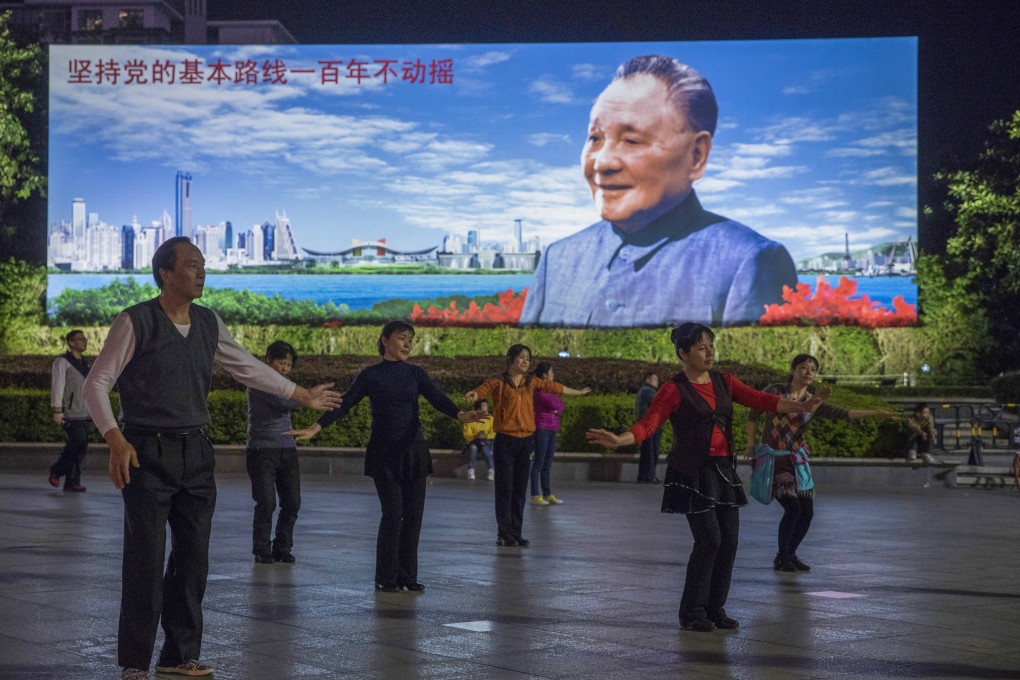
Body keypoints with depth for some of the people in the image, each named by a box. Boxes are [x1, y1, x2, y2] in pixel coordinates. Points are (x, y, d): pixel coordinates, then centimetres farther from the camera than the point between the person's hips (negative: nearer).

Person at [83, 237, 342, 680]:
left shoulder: (209, 323, 7)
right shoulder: (136, 322, -9)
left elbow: (247, 367, 20)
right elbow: (96, 383, -10)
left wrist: (303, 396, 24)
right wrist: (115, 440, -22)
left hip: (195, 452, 6)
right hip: (147, 454, -6)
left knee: (193, 557, 8)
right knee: (146, 560, -5)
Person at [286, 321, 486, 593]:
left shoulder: (416, 373, 6)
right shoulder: (370, 375, -1)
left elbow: (438, 399, -8)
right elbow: (343, 405, -5)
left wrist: (460, 415, -29)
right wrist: (314, 428, -16)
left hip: (413, 451, 3)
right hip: (384, 452, -3)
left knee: (413, 513, 1)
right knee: (393, 513, -9)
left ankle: (408, 576, 11)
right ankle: (386, 578, 3)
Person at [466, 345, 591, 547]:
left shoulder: (531, 382, 10)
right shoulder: (498, 382, -6)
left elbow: (553, 387, 23)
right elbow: (484, 388, -25)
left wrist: (577, 392, 36)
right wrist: (473, 395, -49)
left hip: (526, 441, 5)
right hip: (505, 441, -5)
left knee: (520, 490, 8)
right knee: (505, 489, -1)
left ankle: (516, 534, 15)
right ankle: (504, 535, 6)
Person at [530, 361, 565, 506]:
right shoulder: (538, 389, -10)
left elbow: (560, 406, 13)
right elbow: (554, 404, -18)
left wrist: (557, 409, -6)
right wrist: (558, 406, 2)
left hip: (551, 429, 8)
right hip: (541, 428, -8)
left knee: (547, 464, 9)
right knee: (539, 462, -7)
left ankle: (547, 494, 12)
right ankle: (535, 495, -6)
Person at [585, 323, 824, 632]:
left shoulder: (723, 382, 10)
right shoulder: (673, 390, -8)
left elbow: (759, 399, 3)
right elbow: (648, 424, -18)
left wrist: (801, 406, -8)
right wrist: (619, 440, -36)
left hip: (723, 468, 6)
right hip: (692, 471, -6)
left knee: (729, 538, 4)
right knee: (709, 538, -10)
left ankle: (715, 609, 18)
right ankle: (692, 612, 4)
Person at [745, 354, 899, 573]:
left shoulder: (813, 404, 4)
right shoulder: (775, 391, -5)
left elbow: (843, 413, -8)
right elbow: (753, 415, 3)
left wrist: (876, 413, -19)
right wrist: (751, 446, 1)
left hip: (796, 460, 5)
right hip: (772, 458, -5)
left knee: (807, 512, 2)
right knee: (793, 508, -14)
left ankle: (789, 555, 23)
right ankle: (781, 559, 4)